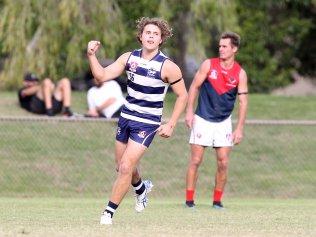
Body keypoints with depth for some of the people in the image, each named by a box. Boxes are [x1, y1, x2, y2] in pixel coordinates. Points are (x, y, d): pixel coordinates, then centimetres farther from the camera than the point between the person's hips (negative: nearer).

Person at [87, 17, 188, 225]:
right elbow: (102, 75, -4)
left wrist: (171, 125, -8)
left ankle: (109, 212, -1)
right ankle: (142, 188, 49)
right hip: (126, 118, 5)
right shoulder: (129, 58, -1)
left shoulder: (168, 67, -14)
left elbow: (182, 95, -5)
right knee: (122, 167, 17)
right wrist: (91, 56, -20)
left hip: (147, 124, -5)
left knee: (126, 168, -14)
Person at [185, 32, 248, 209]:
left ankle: (217, 200, 10)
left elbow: (243, 101, -3)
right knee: (196, 161, -3)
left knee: (223, 163, -1)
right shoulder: (209, 65, -5)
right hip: (202, 120, -1)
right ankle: (189, 199, 3)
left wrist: (240, 128, -8)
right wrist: (189, 111, -7)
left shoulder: (240, 73, -3)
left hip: (224, 122, 1)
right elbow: (194, 86, 0)